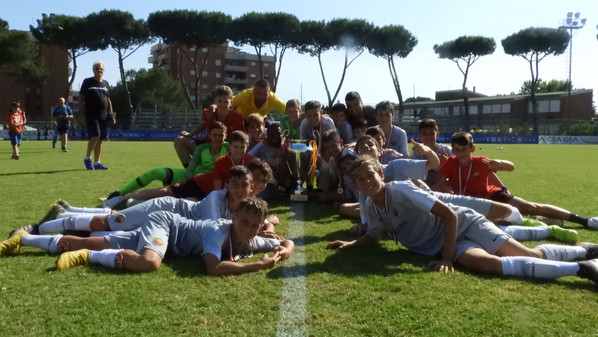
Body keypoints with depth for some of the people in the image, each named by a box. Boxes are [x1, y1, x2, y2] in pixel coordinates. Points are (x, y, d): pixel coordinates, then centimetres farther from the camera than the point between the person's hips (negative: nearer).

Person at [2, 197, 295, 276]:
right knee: (149, 263, -40)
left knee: (88, 243, 13)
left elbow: (288, 243, 0)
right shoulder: (219, 231, -33)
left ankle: (24, 239, 28)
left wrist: (283, 251, -24)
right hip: (163, 222, -6)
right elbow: (213, 268, -49)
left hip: (166, 227, 6)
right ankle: (87, 257, -15)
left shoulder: (250, 240, -11)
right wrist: (259, 265, -45)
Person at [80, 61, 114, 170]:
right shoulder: (87, 82, 3)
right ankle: (87, 158, 0)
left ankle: (97, 162, 12)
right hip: (91, 115, -5)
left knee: (100, 139, 5)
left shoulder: (105, 83, 16)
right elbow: (81, 98, 1)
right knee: (95, 136, -18)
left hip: (103, 116, 5)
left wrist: (111, 114, 13)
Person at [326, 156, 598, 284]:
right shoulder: (371, 207, -1)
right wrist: (351, 244, 0)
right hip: (441, 247, 5)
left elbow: (450, 215, -21)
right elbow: (374, 235, 20)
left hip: (463, 225, -5)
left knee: (531, 254, -15)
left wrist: (447, 257, -22)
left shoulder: (401, 190, -23)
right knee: (488, 265, -16)